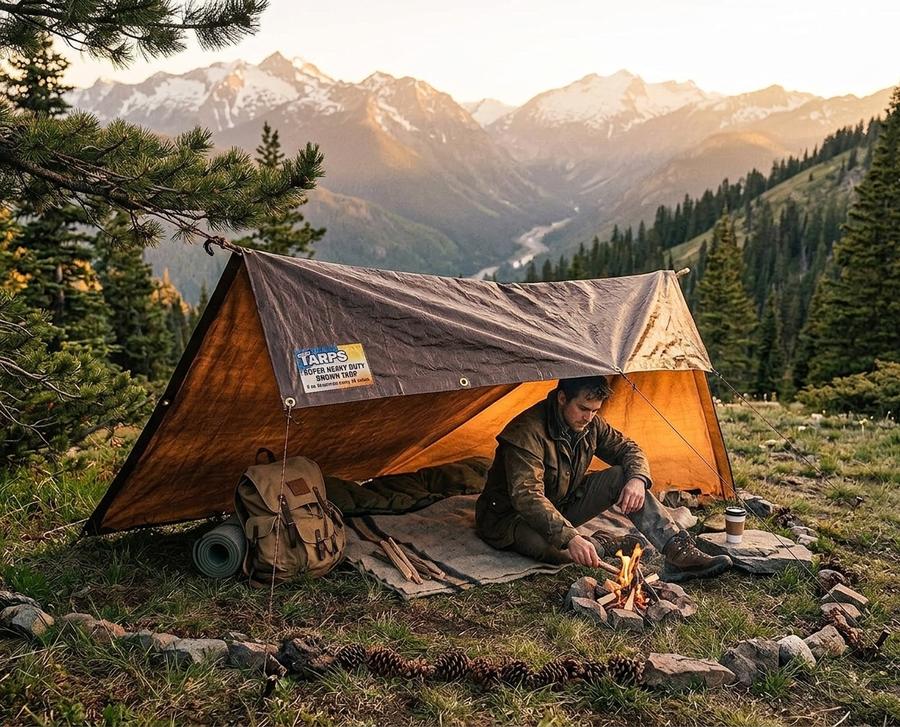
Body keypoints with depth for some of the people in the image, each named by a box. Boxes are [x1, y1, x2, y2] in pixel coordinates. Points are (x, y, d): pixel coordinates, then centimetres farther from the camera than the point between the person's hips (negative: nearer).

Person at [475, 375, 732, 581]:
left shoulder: (590, 424, -6)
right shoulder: (527, 432, -32)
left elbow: (628, 449, 4)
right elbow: (526, 497, -40)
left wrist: (638, 479, -21)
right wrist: (569, 538, -51)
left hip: (562, 505, 7)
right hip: (510, 516, -7)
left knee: (623, 477, -13)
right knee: (550, 545, -43)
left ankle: (680, 553, -18)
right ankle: (604, 547, -10)